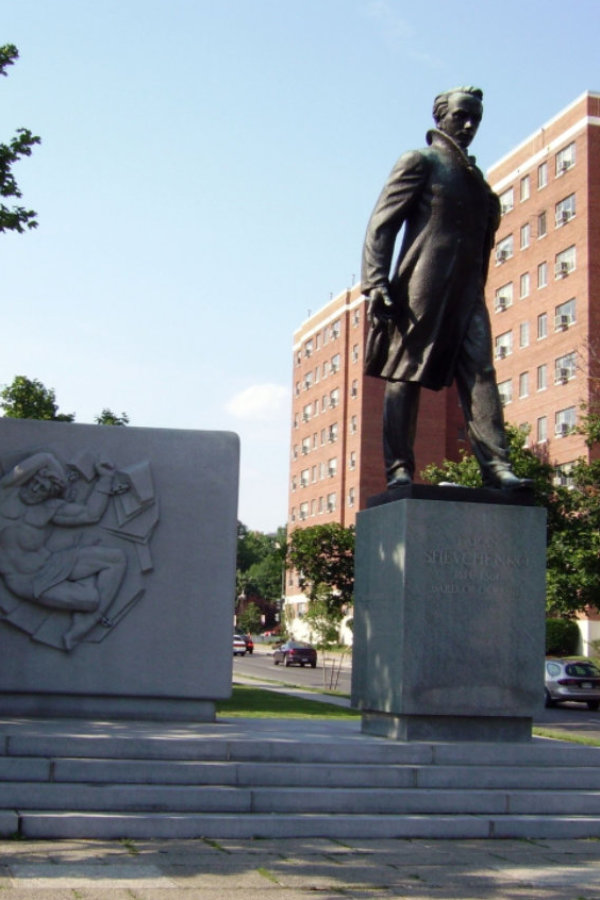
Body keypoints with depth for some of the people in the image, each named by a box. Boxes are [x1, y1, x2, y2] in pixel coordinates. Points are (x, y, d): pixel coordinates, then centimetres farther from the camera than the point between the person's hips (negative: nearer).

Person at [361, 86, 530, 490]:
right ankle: (399, 468, -6)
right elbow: (381, 225, -2)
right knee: (406, 373, -6)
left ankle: (496, 466, -14)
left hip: (468, 291, 6)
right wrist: (376, 283, -13)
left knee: (480, 373, -7)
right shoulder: (420, 161, 7)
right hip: (423, 287, -6)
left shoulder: (475, 177, 26)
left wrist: (478, 288, 14)